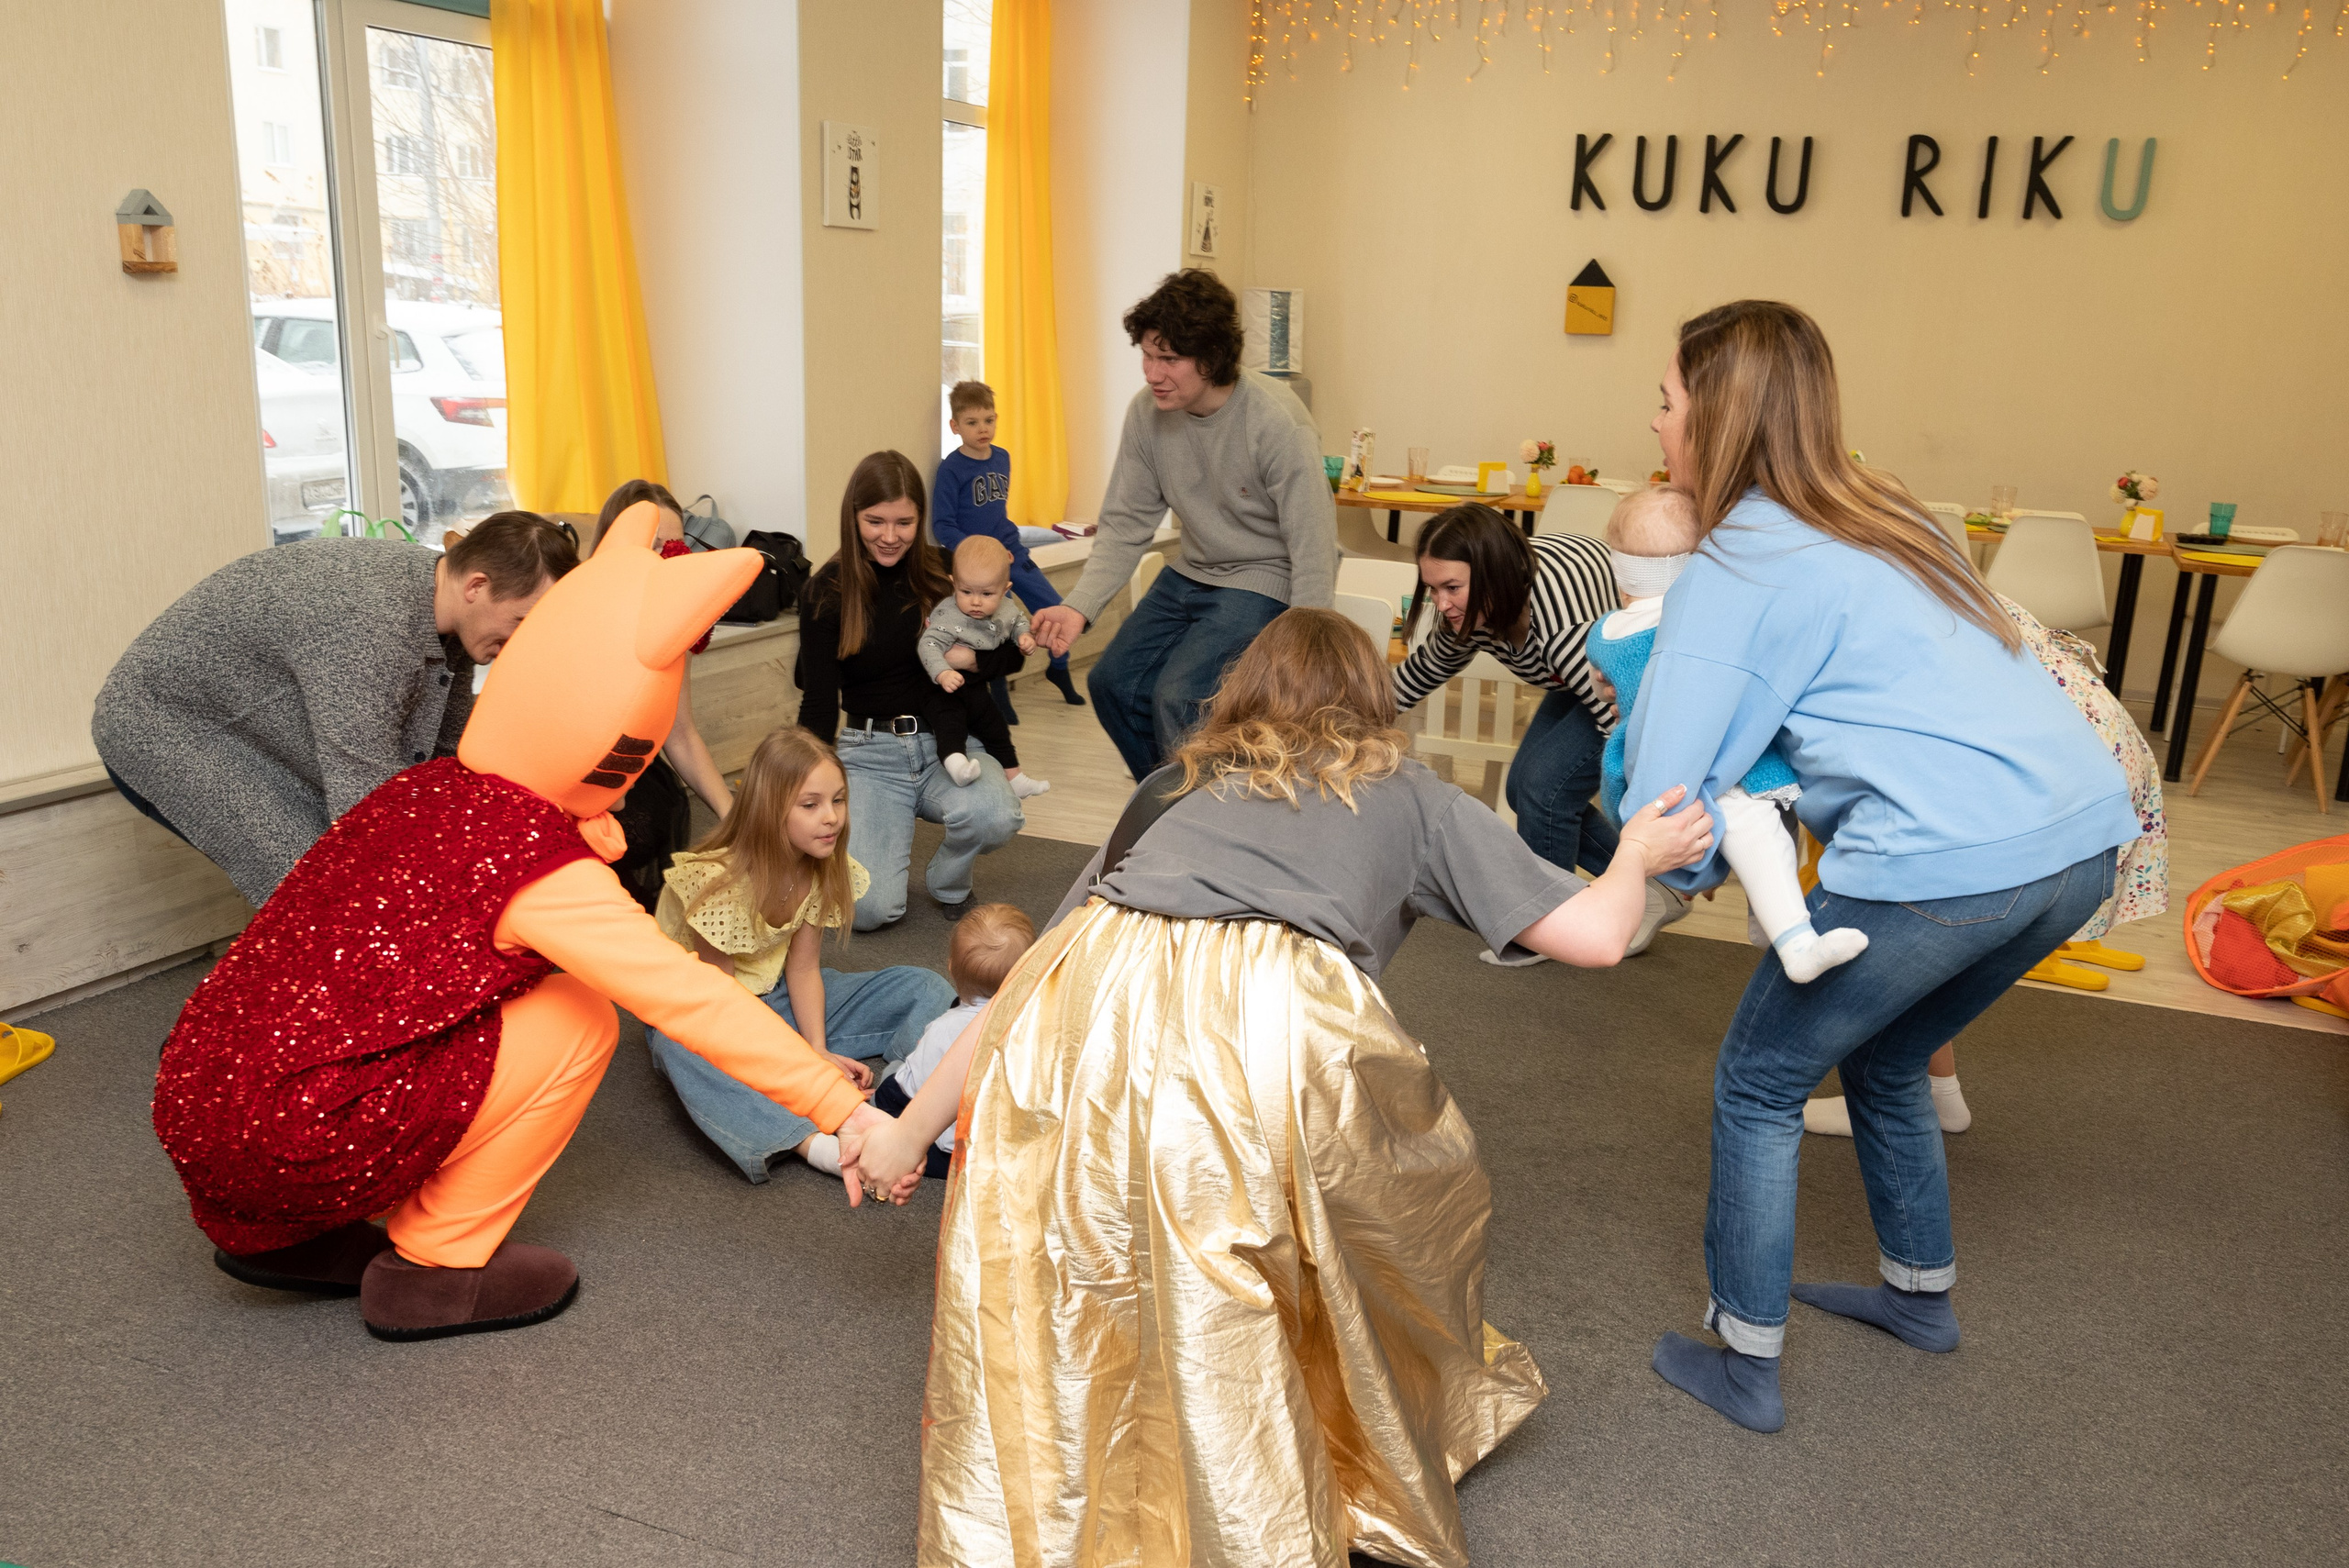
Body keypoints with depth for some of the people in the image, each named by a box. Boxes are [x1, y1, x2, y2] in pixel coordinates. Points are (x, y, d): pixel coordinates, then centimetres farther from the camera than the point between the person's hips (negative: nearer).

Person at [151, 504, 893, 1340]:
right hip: (292, 1143, -8)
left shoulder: (427, 786, 7)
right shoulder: (541, 864, -17)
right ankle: (437, 1266, 4)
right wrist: (849, 1114, -15)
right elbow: (693, 1000, -17)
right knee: (578, 1020, -3)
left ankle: (284, 1239, 22)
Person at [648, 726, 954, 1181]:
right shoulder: (717, 881, -27)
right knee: (683, 1049, -44)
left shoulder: (824, 868, -9)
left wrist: (820, 1053, -22)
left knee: (925, 989, -8)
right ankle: (816, 1144, -56)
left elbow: (803, 969, -7)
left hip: (777, 998, 6)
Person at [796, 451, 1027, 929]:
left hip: (948, 743, 1)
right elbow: (818, 703, -3)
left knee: (994, 817, -34)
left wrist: (968, 658, -17)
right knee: (869, 910, -20)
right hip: (869, 754, -1)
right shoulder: (825, 594, -4)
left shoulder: (947, 572, -1)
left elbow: (1013, 653, 5)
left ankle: (947, 881, 3)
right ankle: (893, 846, 18)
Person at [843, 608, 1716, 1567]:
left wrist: (913, 1130, 42)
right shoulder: (1407, 794, 28)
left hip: (1081, 1018, 2)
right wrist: (1637, 856, 47)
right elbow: (1593, 936, 23)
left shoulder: (1175, 787, 34)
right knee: (1422, 1194, 28)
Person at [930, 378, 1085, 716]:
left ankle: (1058, 669, 31)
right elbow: (942, 526, -13)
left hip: (1013, 552, 6)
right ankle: (1000, 696, 13)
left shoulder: (1002, 458, 7)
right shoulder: (951, 469, -11)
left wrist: (1006, 535, 15)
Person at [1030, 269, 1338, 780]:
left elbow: (1314, 551, -23)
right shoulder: (1147, 412, -9)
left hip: (1266, 580, -7)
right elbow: (1125, 524, -2)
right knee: (1114, 684, 6)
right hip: (1191, 571, 7)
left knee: (1179, 696, -22)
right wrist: (1080, 605, -18)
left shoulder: (1277, 423, -26)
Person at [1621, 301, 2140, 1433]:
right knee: (1882, 1060, 30)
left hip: (1947, 862, -8)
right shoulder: (1882, 522, 19)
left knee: (1759, 1084, 12)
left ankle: (1742, 1362, 21)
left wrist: (1693, 868, 13)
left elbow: (1662, 792, -9)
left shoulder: (1736, 568, -5)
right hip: (2086, 835, 8)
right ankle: (1921, 1294, 46)